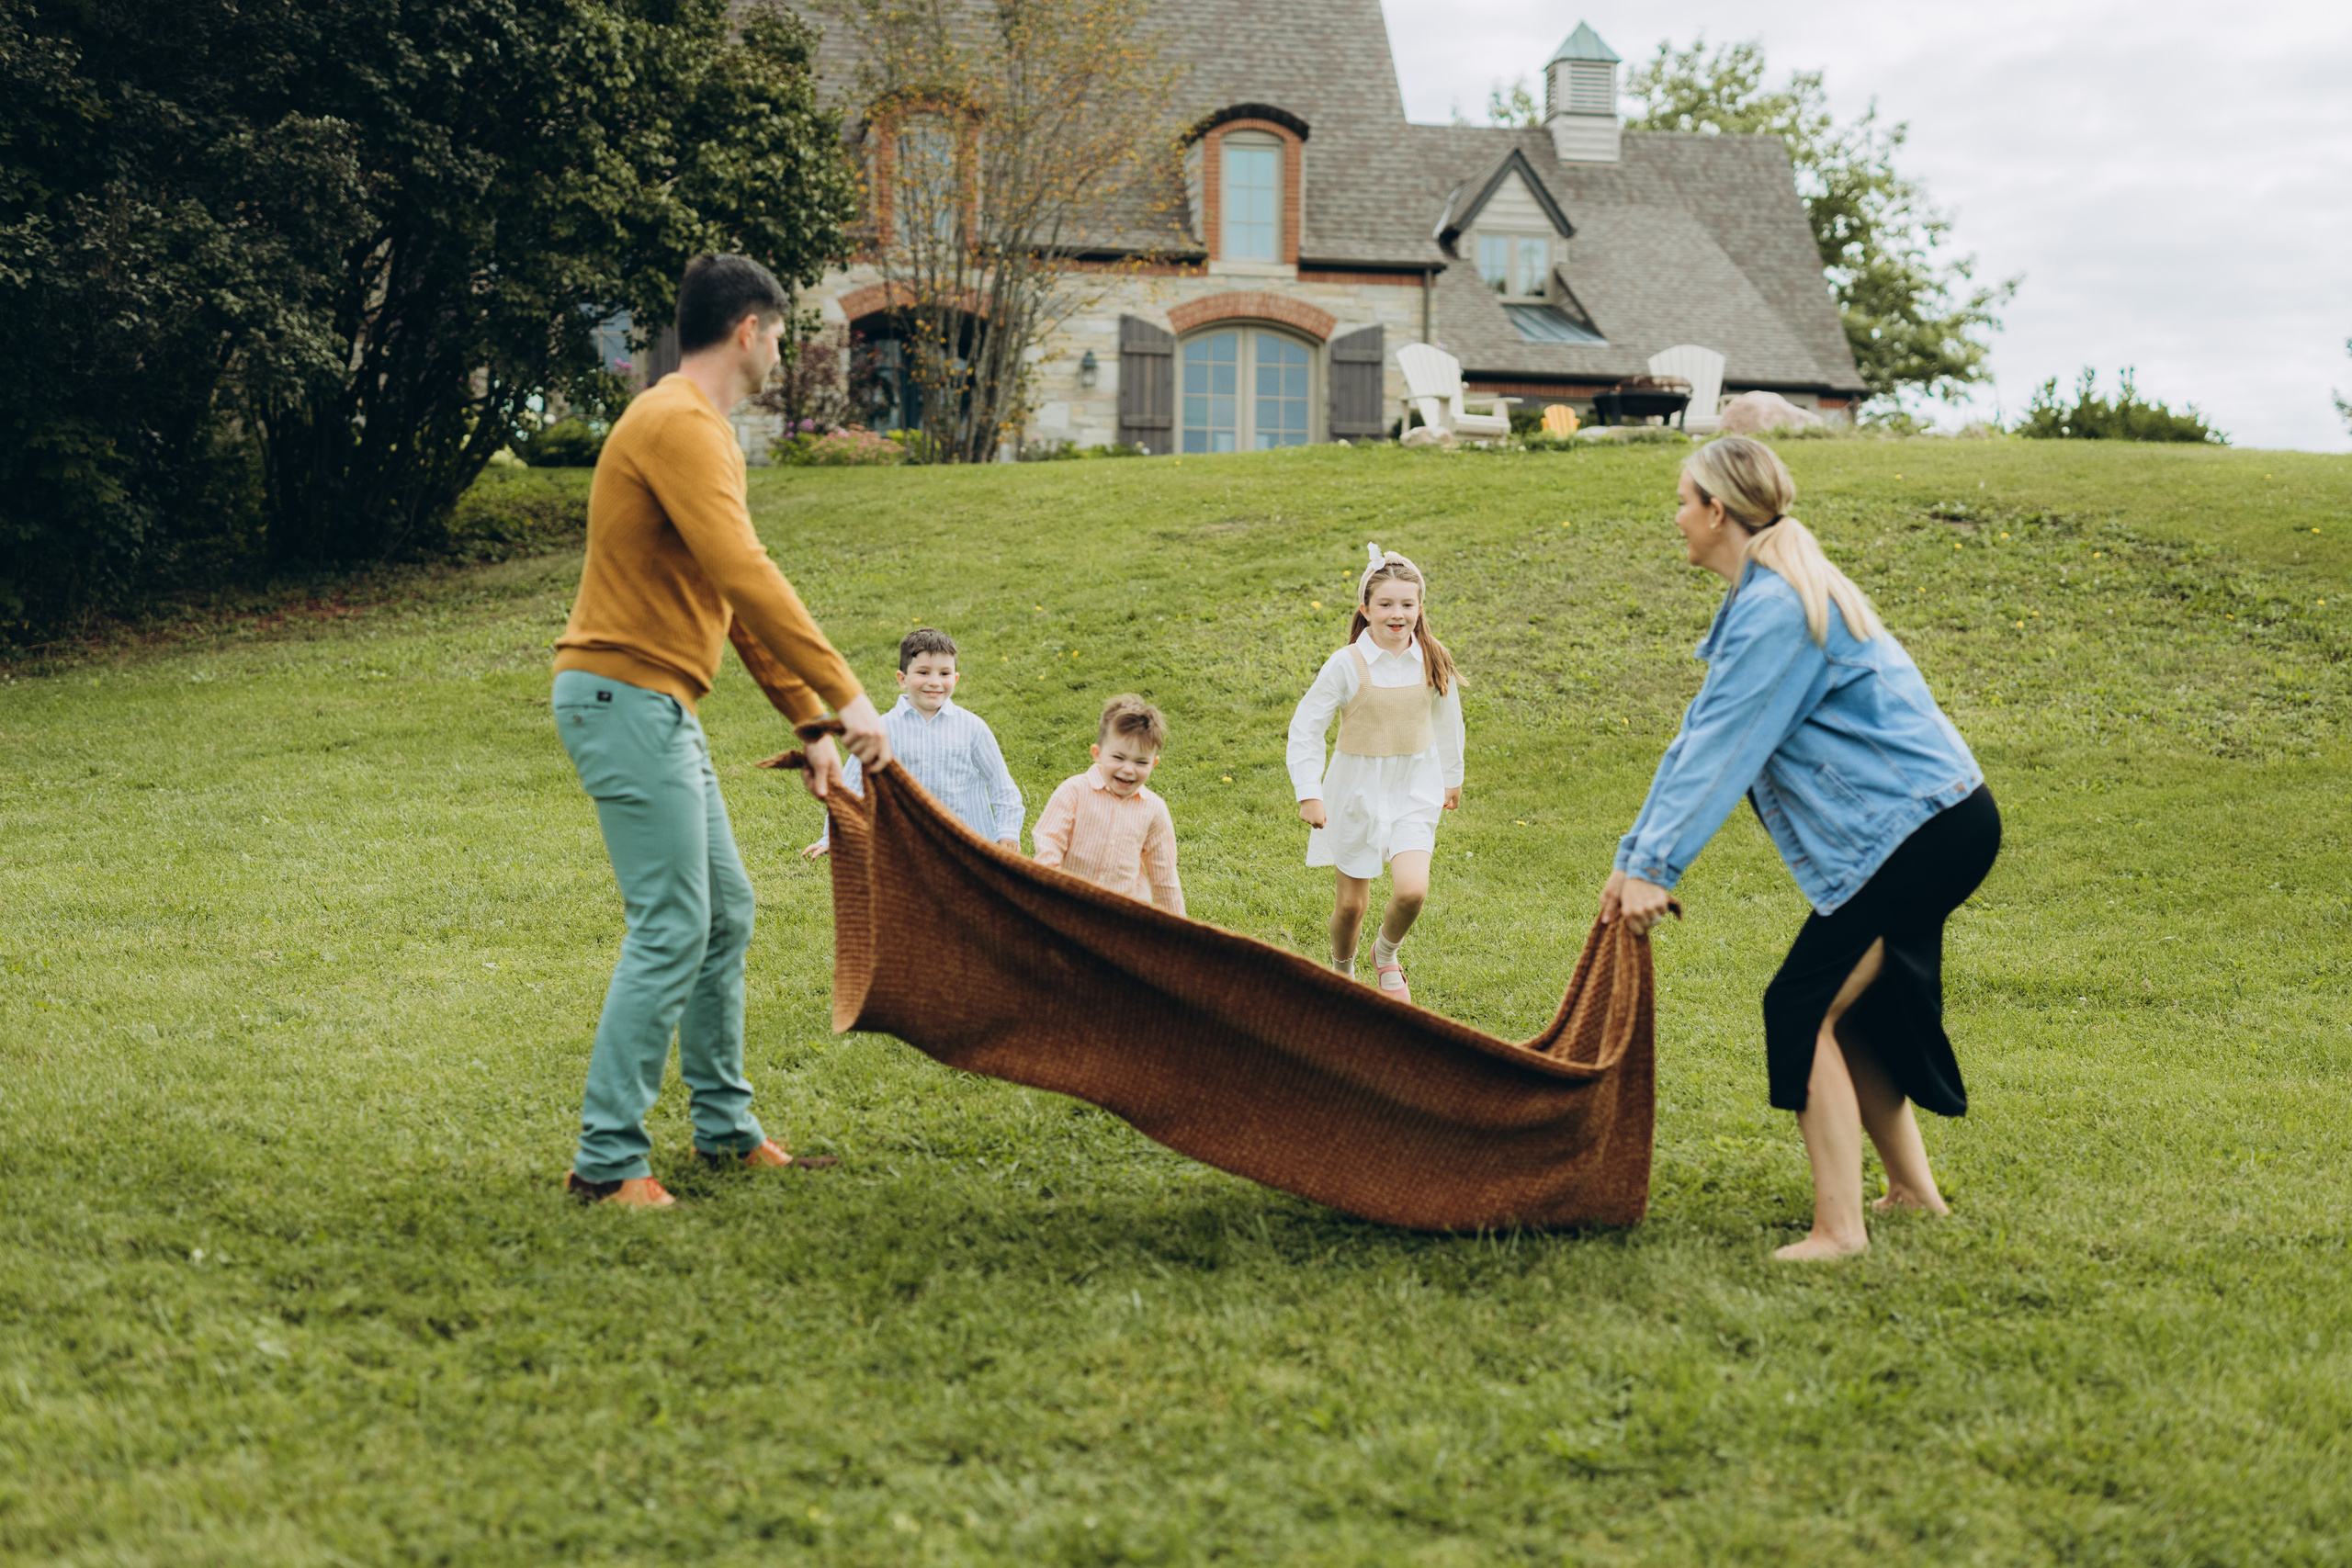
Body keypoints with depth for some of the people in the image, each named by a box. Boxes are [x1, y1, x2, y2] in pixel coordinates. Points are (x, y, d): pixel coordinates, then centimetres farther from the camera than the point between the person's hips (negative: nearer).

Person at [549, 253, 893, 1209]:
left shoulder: (707, 433, 18)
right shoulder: (678, 424, -15)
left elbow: (738, 598, 20)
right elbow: (744, 576, -26)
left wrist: (809, 722, 17)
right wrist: (844, 695, -26)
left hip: (660, 707, 11)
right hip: (624, 695, -11)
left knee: (725, 913, 15)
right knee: (672, 929, -11)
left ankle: (724, 1126, 25)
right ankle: (607, 1160, -6)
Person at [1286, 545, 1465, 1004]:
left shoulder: (1434, 661, -4)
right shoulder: (1347, 664, -14)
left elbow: (1447, 720, 14)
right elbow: (1305, 727, -9)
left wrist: (1452, 777, 25)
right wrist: (1308, 793, -13)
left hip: (1413, 790, 2)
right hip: (1357, 790, -2)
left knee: (1412, 890, -16)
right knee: (1351, 902, 7)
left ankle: (1386, 954, 16)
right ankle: (1343, 972, 37)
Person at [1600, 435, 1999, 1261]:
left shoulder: (1774, 607, -17)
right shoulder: (1766, 597, 16)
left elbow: (1722, 746, -18)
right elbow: (1703, 734, 15)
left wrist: (1655, 863, -16)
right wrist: (1637, 855, 12)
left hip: (1919, 827, -10)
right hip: (1938, 821, 10)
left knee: (1805, 1009, -8)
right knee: (1849, 1006, 17)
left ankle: (1838, 1227, -8)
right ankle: (1912, 1187, 26)